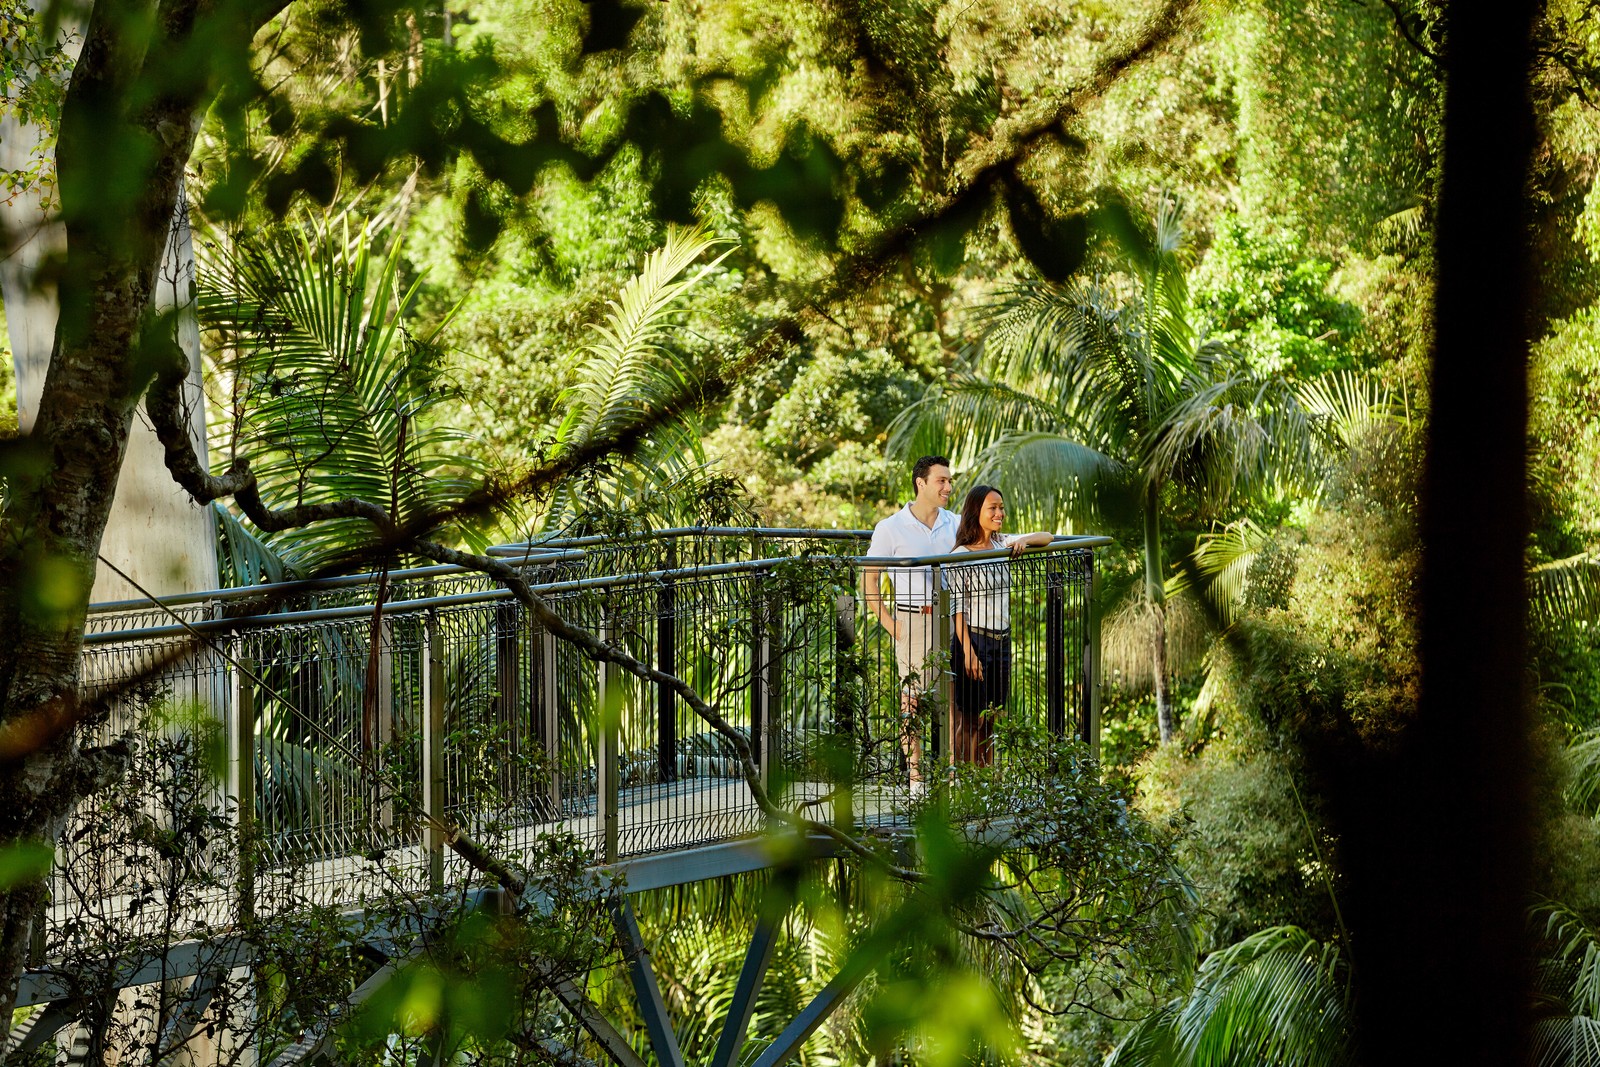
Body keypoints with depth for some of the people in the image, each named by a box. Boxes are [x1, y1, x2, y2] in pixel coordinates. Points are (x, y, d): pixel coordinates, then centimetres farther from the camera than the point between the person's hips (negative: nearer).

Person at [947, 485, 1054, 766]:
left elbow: (1047, 537, 11)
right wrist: (968, 652, -18)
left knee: (989, 720, 11)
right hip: (973, 640, -6)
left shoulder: (1002, 543, 7)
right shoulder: (961, 555, -10)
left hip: (1002, 640, 6)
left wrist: (1023, 541, -11)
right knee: (970, 721, -1)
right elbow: (957, 608, -12)